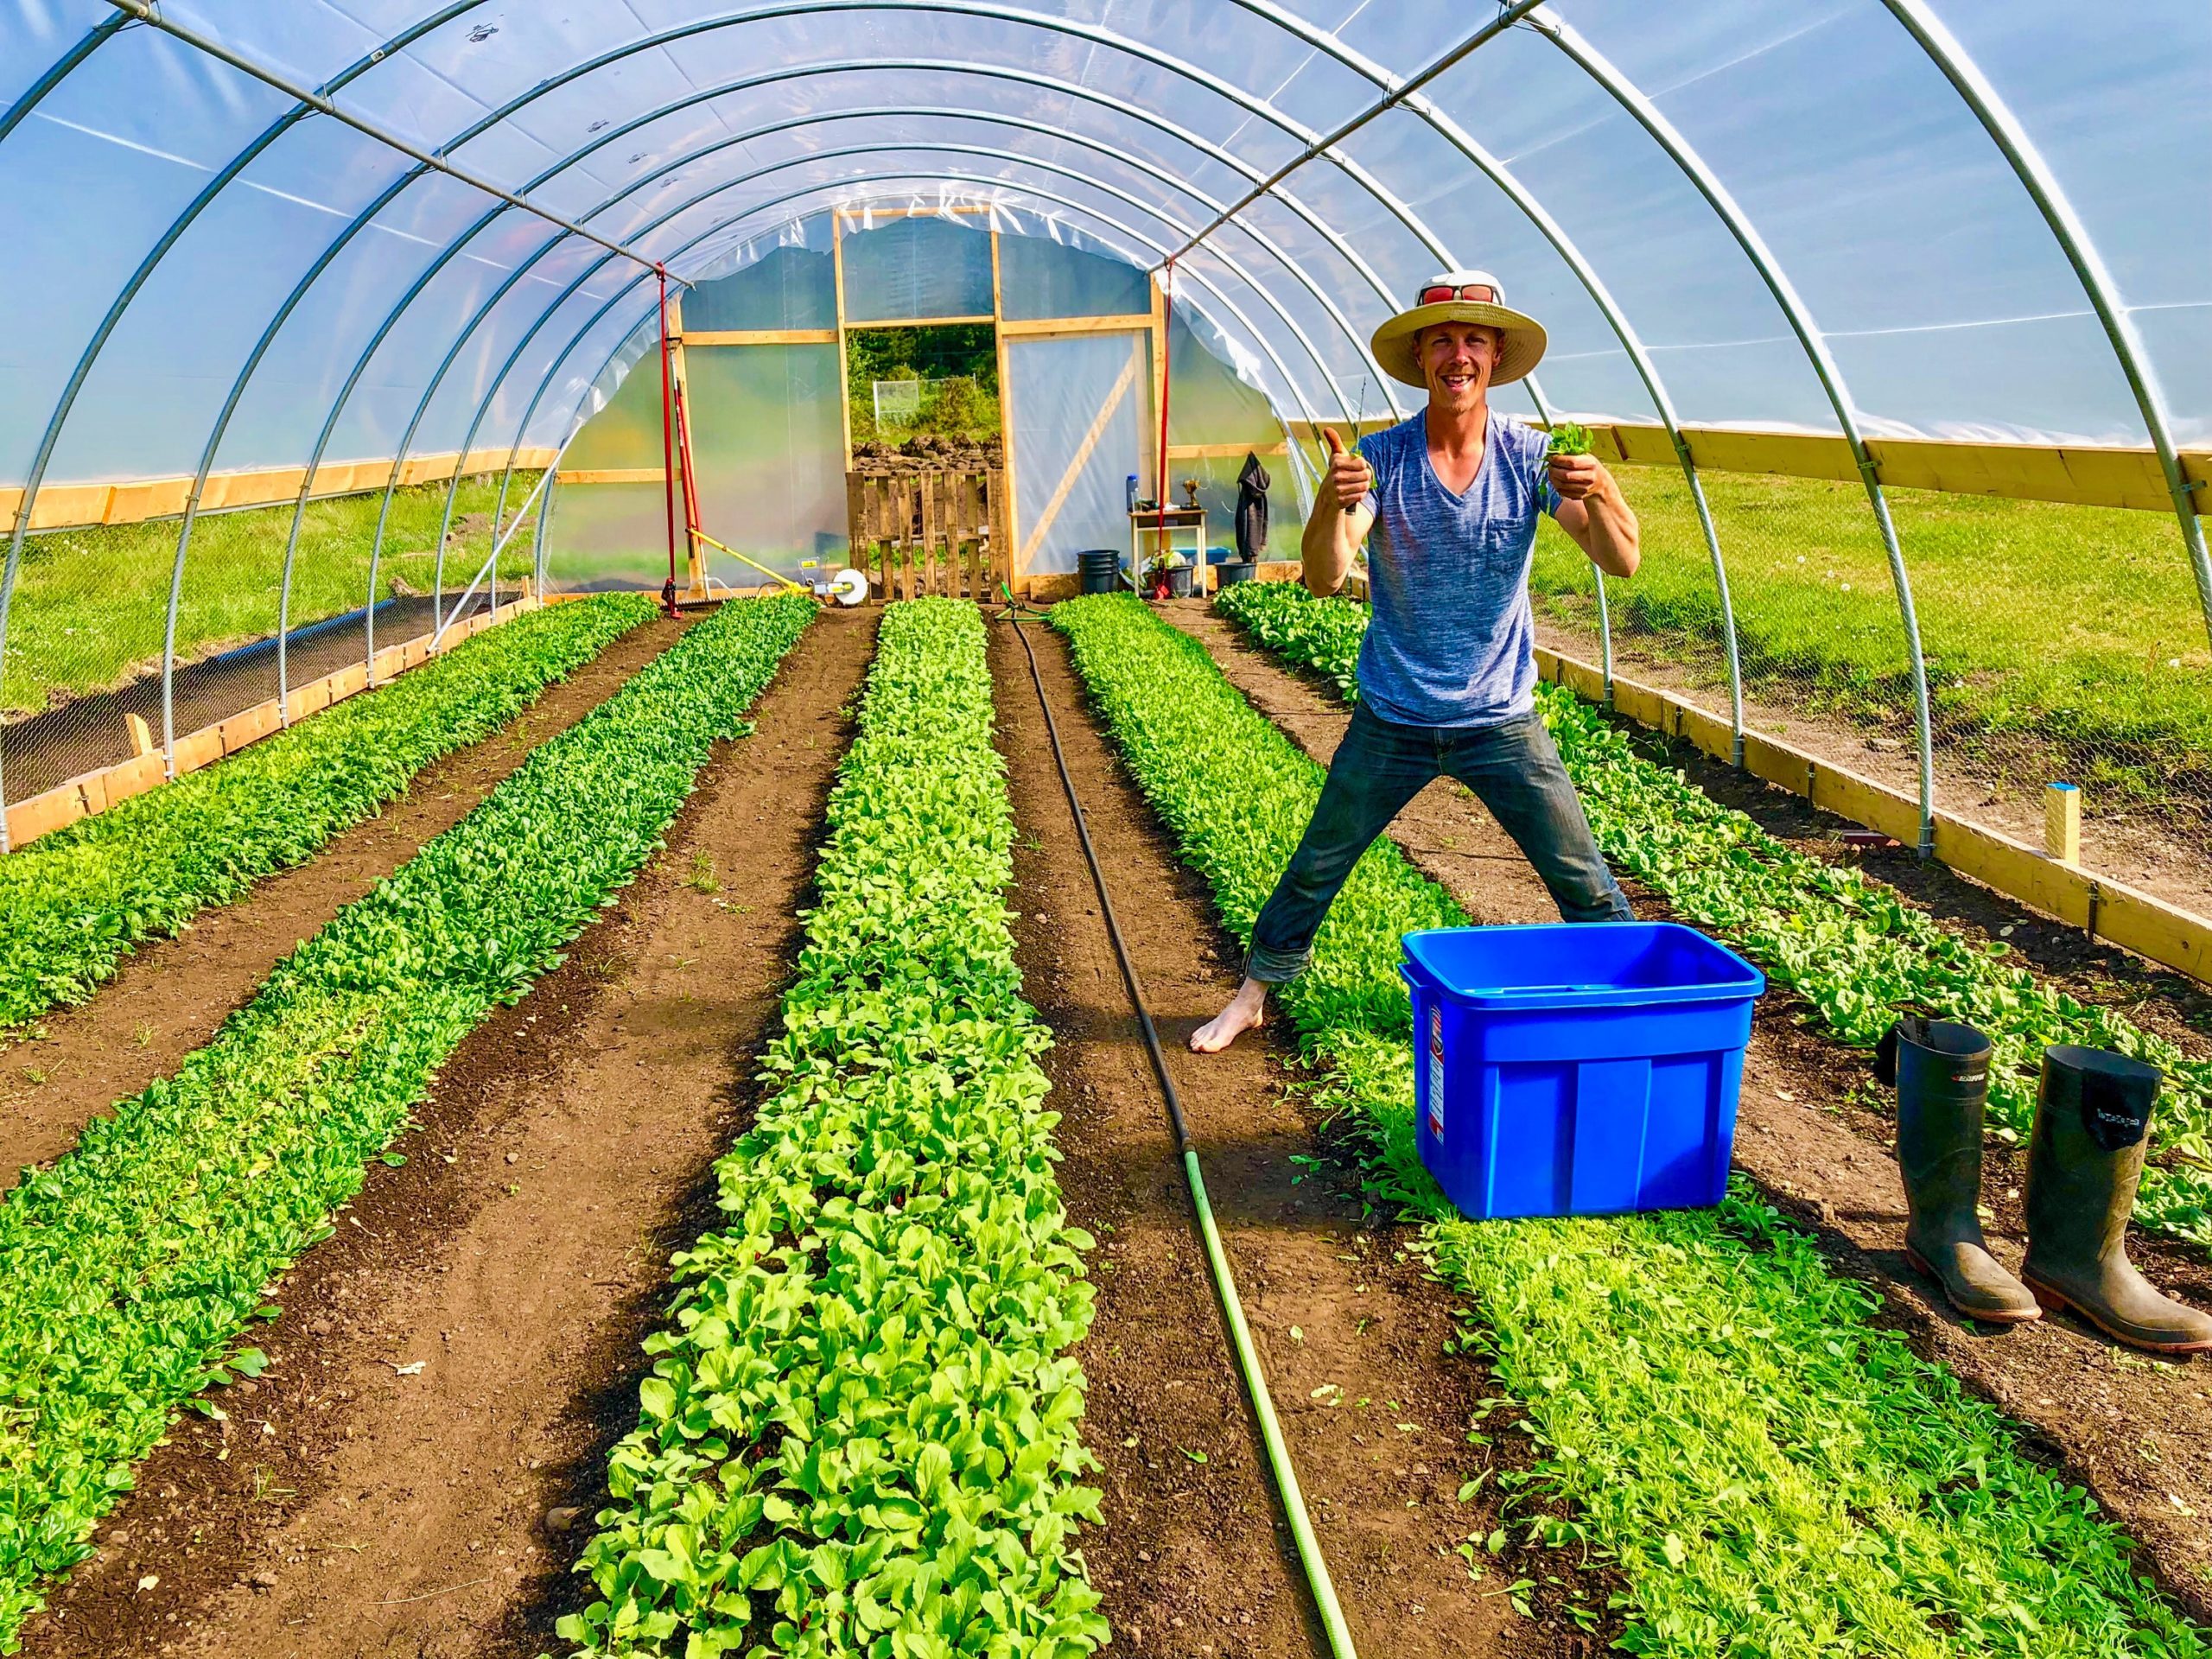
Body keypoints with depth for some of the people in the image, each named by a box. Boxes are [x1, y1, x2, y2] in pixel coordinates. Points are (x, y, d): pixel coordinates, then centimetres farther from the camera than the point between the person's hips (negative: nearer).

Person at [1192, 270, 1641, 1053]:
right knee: (1315, 871, 10)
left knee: (1586, 886, 5)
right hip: (1391, 723, 0)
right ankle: (1252, 995, 31)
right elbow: (1322, 578, -20)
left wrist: (1601, 492, -37)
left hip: (1502, 722, 0)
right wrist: (1333, 502, -41)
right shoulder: (1377, 458, -10)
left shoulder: (1531, 457, -8)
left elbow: (1622, 562, -16)